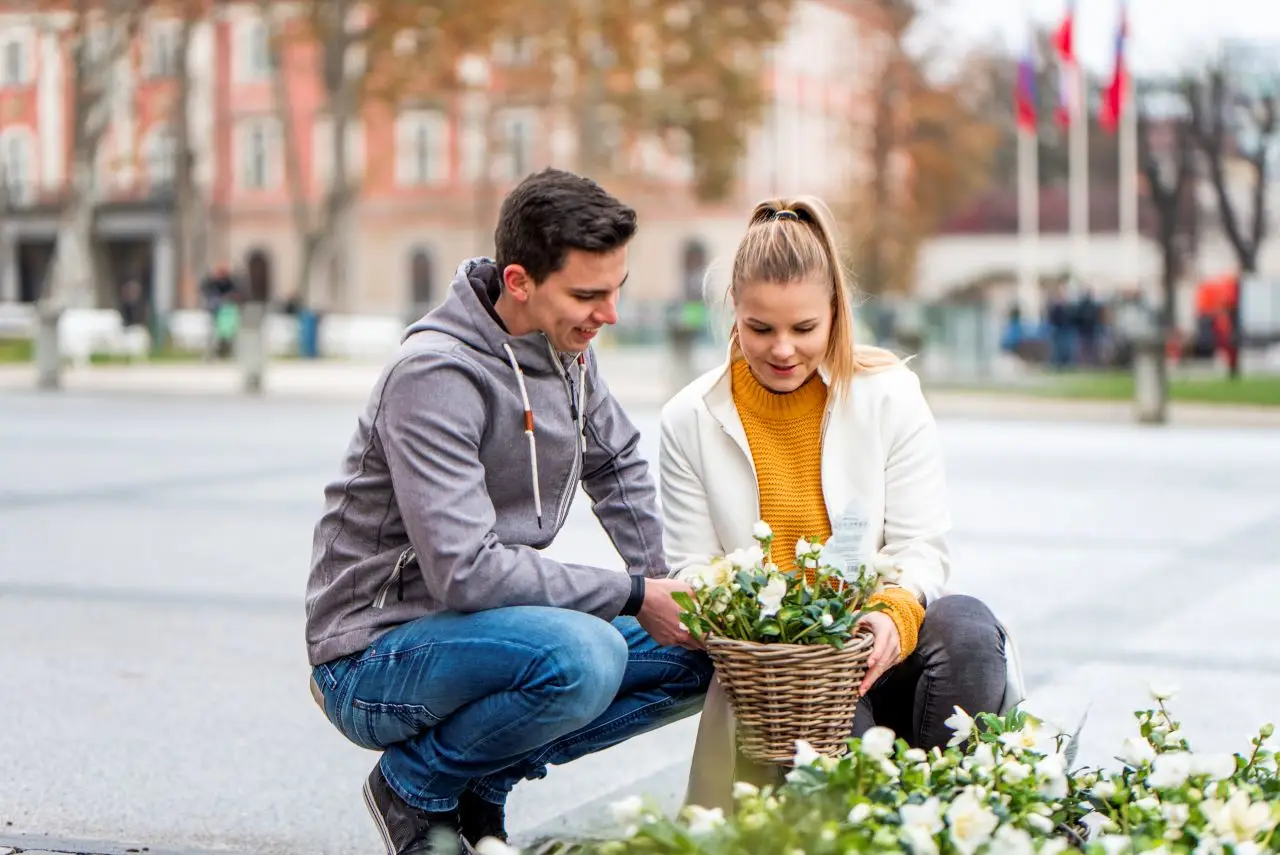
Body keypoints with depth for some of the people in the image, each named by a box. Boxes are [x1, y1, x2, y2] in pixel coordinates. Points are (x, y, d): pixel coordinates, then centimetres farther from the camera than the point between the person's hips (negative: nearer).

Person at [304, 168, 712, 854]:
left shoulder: (566, 346, 3)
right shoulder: (434, 374, -24)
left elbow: (617, 468, 21)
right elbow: (465, 571, -30)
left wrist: (679, 587, 5)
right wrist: (633, 596, -24)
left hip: (477, 629, 9)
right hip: (376, 656, -9)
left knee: (701, 657, 1)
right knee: (583, 655, -35)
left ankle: (481, 781, 7)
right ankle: (415, 784, -6)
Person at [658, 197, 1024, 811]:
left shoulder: (888, 394, 1)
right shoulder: (690, 421, 3)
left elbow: (920, 548, -2)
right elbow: (691, 567, 3)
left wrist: (894, 617, -26)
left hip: (877, 646, 1)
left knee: (964, 626, -32)